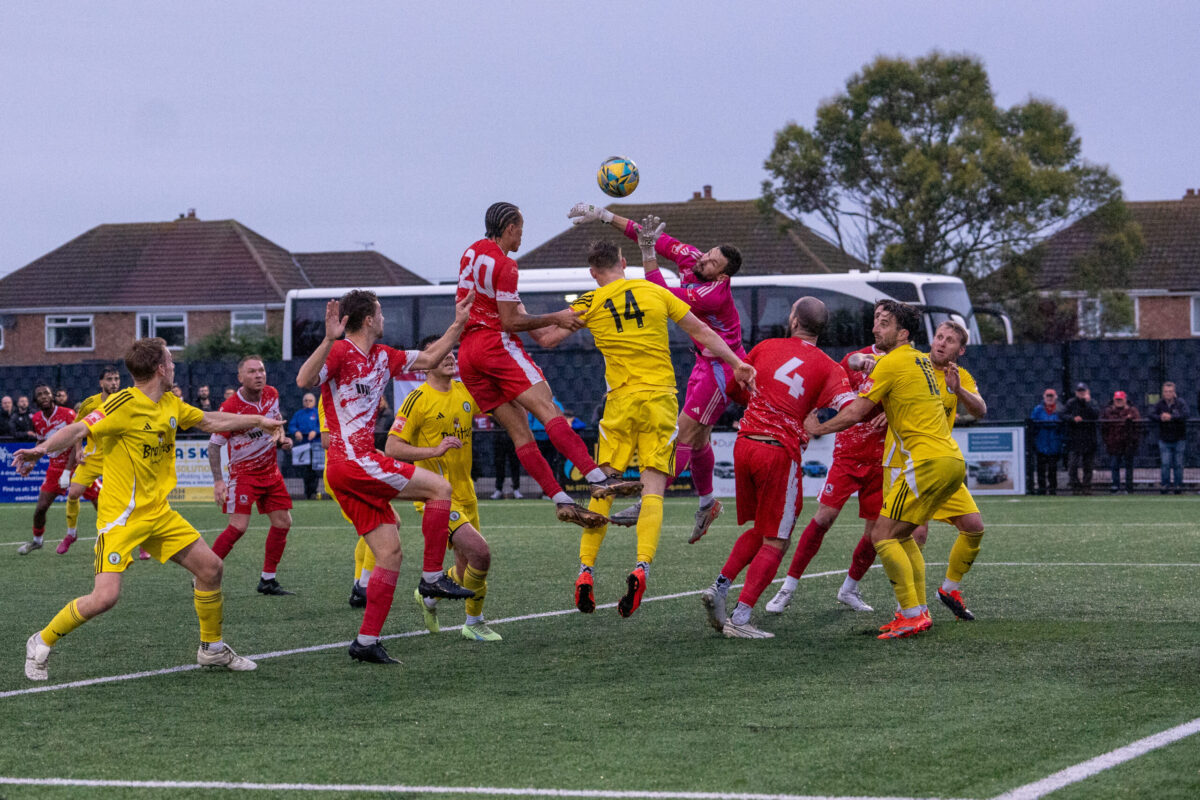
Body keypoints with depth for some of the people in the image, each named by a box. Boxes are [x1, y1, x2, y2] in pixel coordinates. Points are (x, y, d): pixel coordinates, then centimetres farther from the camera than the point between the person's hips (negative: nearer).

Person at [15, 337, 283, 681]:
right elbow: (79, 430, -25)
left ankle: (212, 649, 25)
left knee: (210, 567, 7)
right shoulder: (124, 405, -17)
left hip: (158, 512, 8)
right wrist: (42, 449, -42)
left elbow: (210, 420, 24)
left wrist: (258, 420, 29)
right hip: (121, 516, -8)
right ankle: (41, 643, 5)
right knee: (104, 597, -17)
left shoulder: (171, 405, 8)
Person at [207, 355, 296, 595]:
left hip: (271, 471, 7)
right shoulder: (230, 408, -20)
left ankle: (268, 580, 15)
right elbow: (214, 445, -16)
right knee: (238, 526, -17)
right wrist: (218, 480, -23)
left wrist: (282, 439, 4)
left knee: (282, 522, 4)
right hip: (243, 472, -7)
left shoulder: (272, 394, -1)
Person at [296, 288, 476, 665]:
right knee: (439, 487, -9)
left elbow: (428, 358, 28)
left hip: (362, 461, 9)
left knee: (390, 553, 3)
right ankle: (432, 577, -3)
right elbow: (304, 380, -25)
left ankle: (366, 641, 2)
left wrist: (458, 325, 22)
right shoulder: (340, 352, -9)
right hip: (351, 461, -9)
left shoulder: (382, 357, 17)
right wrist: (329, 340, -36)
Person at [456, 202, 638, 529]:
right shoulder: (504, 265, -8)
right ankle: (598, 479, -31)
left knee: (520, 430, -1)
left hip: (467, 354, 8)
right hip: (497, 344, -8)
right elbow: (510, 322, -11)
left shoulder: (472, 252, 17)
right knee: (548, 411, -19)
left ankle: (561, 501, -8)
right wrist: (556, 318, -5)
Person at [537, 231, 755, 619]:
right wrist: (736, 363, 15)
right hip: (660, 400, 0)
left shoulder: (590, 303, 2)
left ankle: (586, 570, 2)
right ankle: (641, 567, -22)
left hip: (620, 402, 0)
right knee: (653, 489, -3)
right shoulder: (655, 292, 6)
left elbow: (547, 338, 3)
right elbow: (701, 331, 8)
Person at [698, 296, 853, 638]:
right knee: (775, 542, 4)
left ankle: (719, 587, 8)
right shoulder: (828, 367, -1)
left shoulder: (765, 347, 8)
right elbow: (851, 410, -16)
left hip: (744, 443, 4)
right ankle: (740, 618, -6)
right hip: (780, 452, -4)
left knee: (758, 530, 23)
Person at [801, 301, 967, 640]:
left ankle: (912, 615, -11)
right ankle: (918, 610, 13)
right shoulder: (921, 360, 19)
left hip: (928, 460, -9)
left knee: (883, 535, -7)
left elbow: (854, 413, -8)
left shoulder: (892, 363, -8)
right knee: (901, 535, 17)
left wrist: (816, 429, 4)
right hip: (953, 459, 9)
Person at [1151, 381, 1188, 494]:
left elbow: (1185, 415, -20)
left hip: (1179, 439, -1)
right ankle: (1165, 485, 4)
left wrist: (1171, 417, -31)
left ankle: (1179, 485, 12)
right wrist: (1160, 418, -28)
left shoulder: (1181, 403, -5)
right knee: (1165, 464, -4)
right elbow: (1151, 415, -8)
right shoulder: (1159, 404, 3)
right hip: (1164, 439, 1)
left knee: (1178, 464, 4)